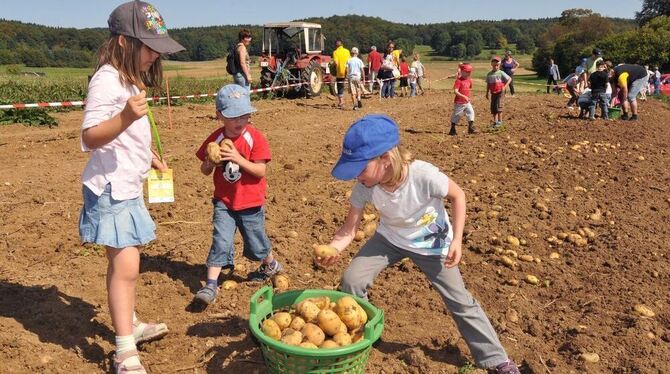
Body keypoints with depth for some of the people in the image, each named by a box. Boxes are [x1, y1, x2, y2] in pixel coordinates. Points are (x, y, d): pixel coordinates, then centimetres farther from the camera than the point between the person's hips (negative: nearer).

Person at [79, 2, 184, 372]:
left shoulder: (132, 78, 13)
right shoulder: (107, 80, -17)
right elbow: (90, 137, -26)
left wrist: (150, 156, 19)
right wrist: (125, 117, -40)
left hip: (129, 186, 10)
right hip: (110, 188, -10)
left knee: (124, 262, 19)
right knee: (125, 266, -11)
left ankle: (130, 325, 34)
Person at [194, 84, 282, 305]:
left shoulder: (255, 137, -12)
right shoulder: (215, 139, -3)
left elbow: (261, 171, -18)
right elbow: (205, 171, 6)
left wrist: (238, 158, -29)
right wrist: (210, 163, -17)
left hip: (251, 203, -2)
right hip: (224, 202, 2)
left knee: (256, 243, 14)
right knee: (220, 241, -8)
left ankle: (271, 265, 43)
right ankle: (211, 285, -3)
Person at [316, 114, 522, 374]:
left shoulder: (424, 175, -38)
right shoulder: (363, 186, -27)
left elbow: (457, 195, -18)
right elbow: (349, 229, -20)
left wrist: (457, 240, -22)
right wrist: (331, 249, -41)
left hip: (431, 243, -3)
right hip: (390, 238, 3)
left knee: (460, 301, 2)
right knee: (351, 280, -9)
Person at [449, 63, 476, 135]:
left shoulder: (469, 80, 6)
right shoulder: (459, 81, -16)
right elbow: (455, 91, -24)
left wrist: (468, 98, 16)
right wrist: (464, 96, -31)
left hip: (467, 102, 7)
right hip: (459, 103, -7)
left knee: (471, 112, 0)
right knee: (457, 115, 2)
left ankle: (471, 128, 7)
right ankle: (452, 129, 13)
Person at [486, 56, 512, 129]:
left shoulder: (501, 73, -5)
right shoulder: (489, 74, 7)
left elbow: (509, 79, -5)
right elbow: (488, 84, 14)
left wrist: (504, 87, -15)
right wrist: (487, 93, 13)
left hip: (500, 92, -5)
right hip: (493, 93, 5)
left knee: (498, 106, -13)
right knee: (493, 107, 6)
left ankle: (500, 121, -5)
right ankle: (495, 122, 19)